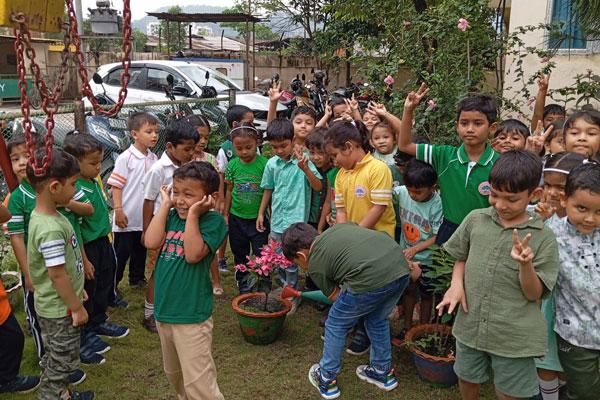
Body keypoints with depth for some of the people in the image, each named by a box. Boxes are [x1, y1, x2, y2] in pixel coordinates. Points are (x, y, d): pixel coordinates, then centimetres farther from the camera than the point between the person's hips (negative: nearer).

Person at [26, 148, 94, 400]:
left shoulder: (46, 215, 0)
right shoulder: (50, 230, -31)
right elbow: (57, 275, -26)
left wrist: (77, 289, 20)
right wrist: (77, 308, -15)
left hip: (55, 306, 10)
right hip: (60, 309, -10)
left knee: (56, 359, 26)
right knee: (61, 362, 9)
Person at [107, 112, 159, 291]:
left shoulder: (153, 158, 4)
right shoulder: (125, 158, -14)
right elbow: (116, 185, -13)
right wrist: (118, 210, -17)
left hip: (146, 217, 6)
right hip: (127, 218, -6)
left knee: (141, 250, 20)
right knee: (121, 253, 4)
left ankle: (137, 278, 37)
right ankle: (111, 285, 18)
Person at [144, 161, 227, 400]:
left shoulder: (213, 221, -13)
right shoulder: (172, 216, 3)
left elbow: (193, 254, -25)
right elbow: (151, 242, -12)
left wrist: (193, 214, -22)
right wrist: (165, 204, -7)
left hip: (192, 316, -7)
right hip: (163, 311, 7)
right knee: (173, 374, 25)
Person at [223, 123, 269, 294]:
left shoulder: (264, 164, -12)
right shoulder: (232, 165, -3)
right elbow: (229, 190, 7)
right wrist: (225, 214, 9)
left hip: (258, 218, -3)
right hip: (237, 218, 3)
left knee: (262, 254, 1)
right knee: (240, 254, 17)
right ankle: (242, 283, 33)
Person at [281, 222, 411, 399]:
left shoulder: (314, 265, 12)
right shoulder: (339, 226, 28)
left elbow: (336, 297, 19)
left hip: (370, 280, -7)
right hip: (401, 270, 7)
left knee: (336, 325, 19)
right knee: (377, 319, 31)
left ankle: (326, 380, 33)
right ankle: (383, 372, 46)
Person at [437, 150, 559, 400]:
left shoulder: (543, 237, -11)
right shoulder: (475, 219, -3)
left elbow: (534, 294, -10)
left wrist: (525, 264, -28)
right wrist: (456, 283, -8)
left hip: (515, 337, -3)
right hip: (470, 325, 3)